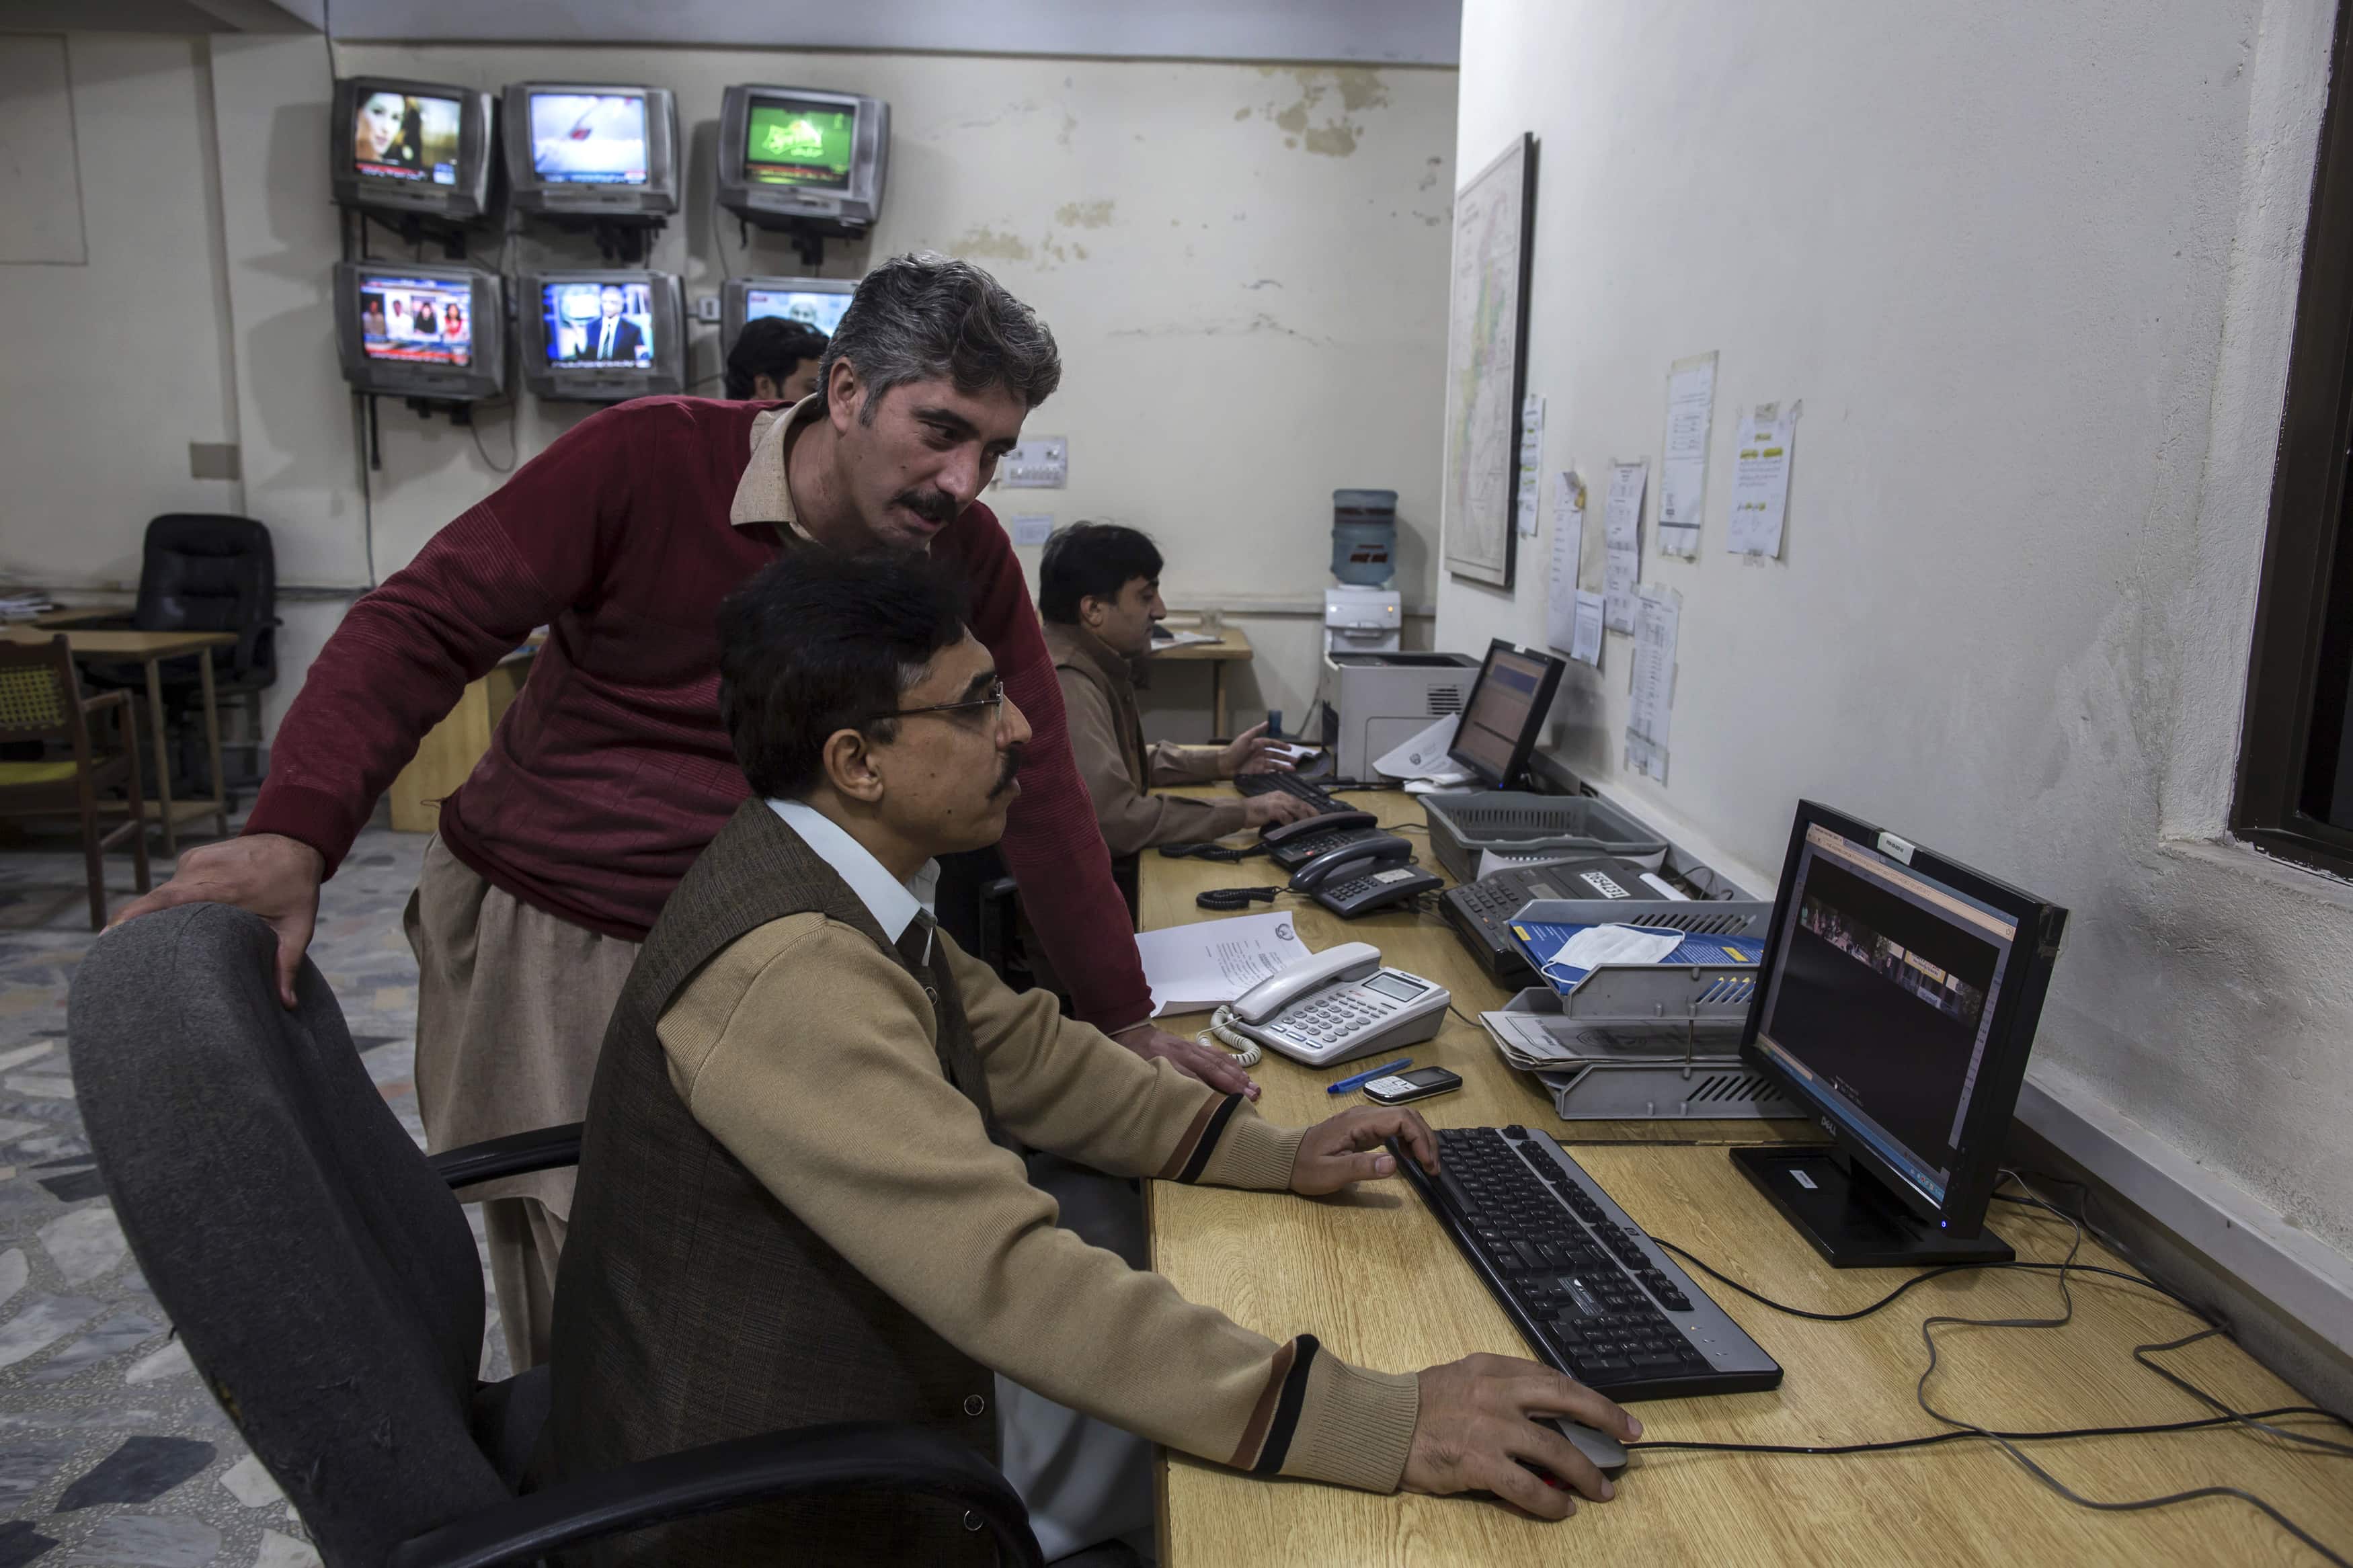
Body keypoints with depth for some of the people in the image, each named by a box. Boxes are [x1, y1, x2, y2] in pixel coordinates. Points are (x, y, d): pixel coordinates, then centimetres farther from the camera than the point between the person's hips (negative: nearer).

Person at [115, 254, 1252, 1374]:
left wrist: (1125, 1023, -3)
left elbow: (1036, 782, -2)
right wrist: (296, 834, -30)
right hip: (541, 943, -2)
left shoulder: (966, 559, -5)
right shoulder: (649, 461, -16)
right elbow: (423, 626, -14)